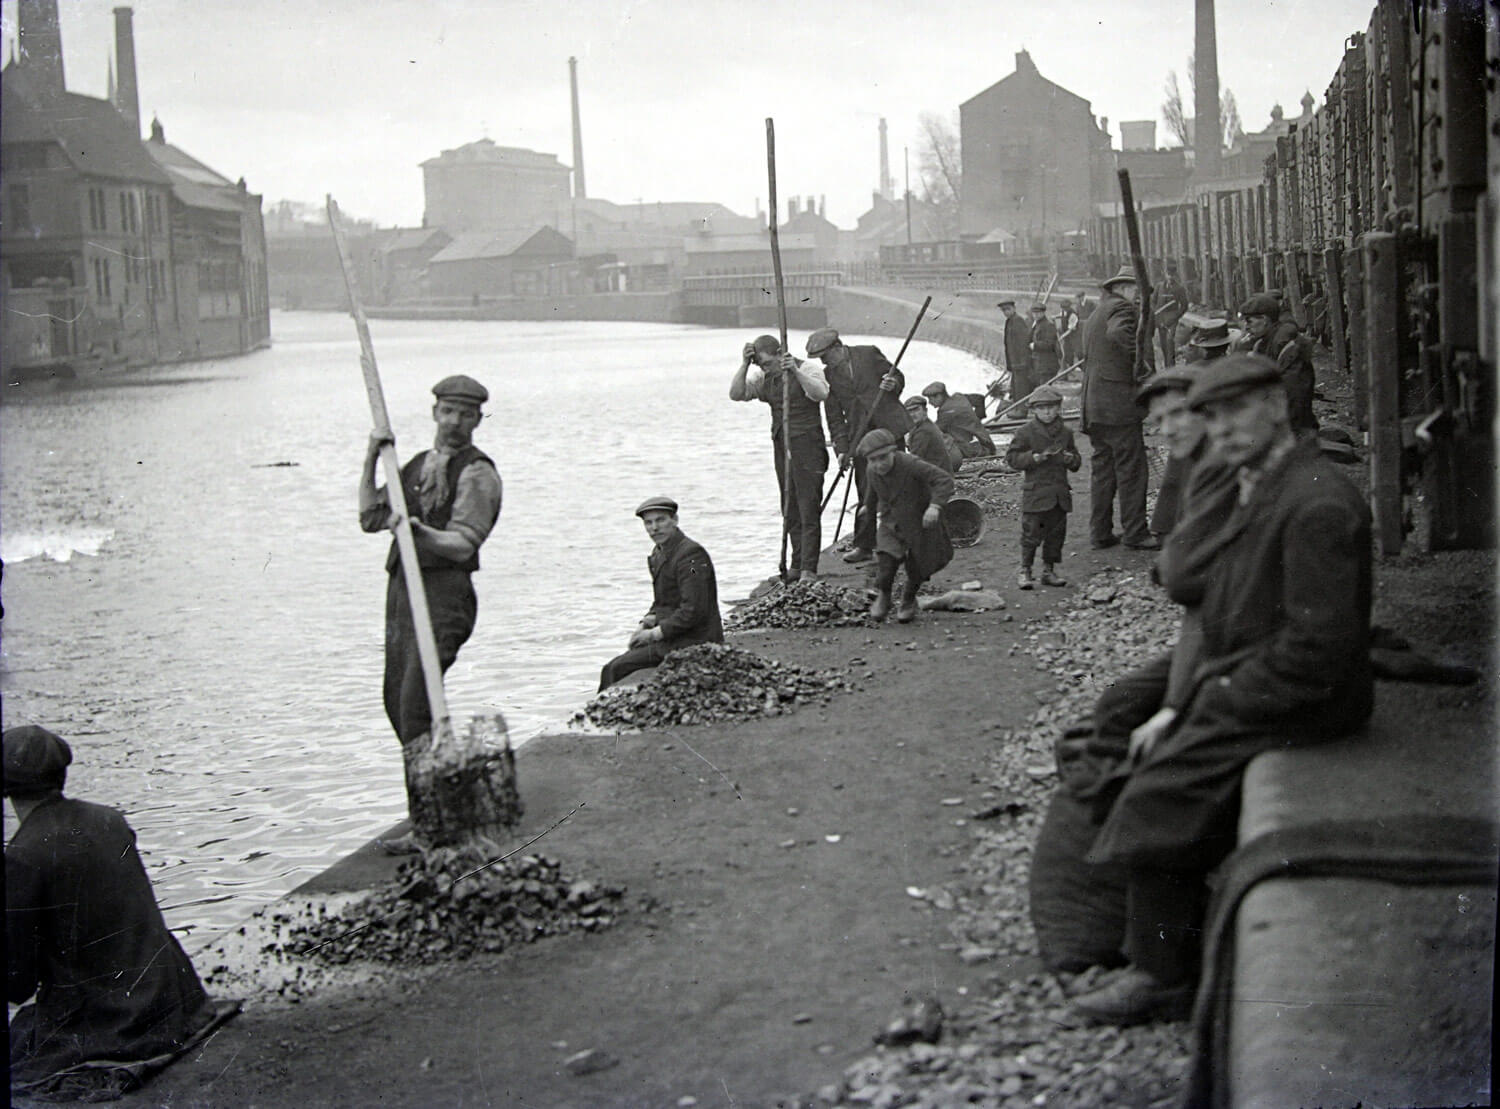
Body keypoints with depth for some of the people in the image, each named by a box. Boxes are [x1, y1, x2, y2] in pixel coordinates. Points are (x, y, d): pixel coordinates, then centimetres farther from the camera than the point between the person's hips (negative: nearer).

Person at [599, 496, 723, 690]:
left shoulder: (691, 554, -18)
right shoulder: (659, 553, 13)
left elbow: (694, 610, -23)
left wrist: (655, 633, -17)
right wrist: (646, 623, 4)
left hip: (693, 642, -10)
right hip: (673, 636, 10)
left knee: (614, 669, -13)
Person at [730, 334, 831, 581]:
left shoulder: (807, 369, -7)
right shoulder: (764, 378, 9)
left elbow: (821, 393, -25)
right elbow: (736, 394, 0)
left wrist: (795, 372, -33)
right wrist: (745, 365, -11)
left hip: (807, 444, -6)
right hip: (781, 447, 6)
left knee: (809, 509, -8)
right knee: (789, 511, 10)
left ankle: (808, 569, -7)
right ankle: (797, 565, 17)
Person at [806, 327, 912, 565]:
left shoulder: (869, 354, 0)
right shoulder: (828, 375, 7)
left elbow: (899, 377, 10)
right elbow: (834, 418, 8)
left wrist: (893, 384, -13)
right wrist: (841, 449, -1)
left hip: (889, 428, -2)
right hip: (860, 436, 2)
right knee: (866, 491, -3)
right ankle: (863, 545, 2)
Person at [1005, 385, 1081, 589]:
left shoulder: (1065, 433, 11)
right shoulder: (1025, 432, -3)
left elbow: (1076, 462, 18)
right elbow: (1012, 458, -6)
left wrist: (1070, 458, -5)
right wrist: (1035, 457, -18)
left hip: (1060, 493, 5)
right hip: (1035, 492, -4)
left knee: (1056, 534, 8)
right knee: (1031, 533, -5)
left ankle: (1049, 570, 18)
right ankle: (1025, 571, 4)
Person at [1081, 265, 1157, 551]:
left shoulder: (1095, 314, 23)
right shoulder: (1121, 308, -7)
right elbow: (1118, 333, -29)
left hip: (1093, 406, 10)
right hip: (1118, 403, -9)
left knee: (1102, 468, 11)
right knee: (1131, 468, -6)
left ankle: (1100, 532, 13)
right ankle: (1135, 532, -4)